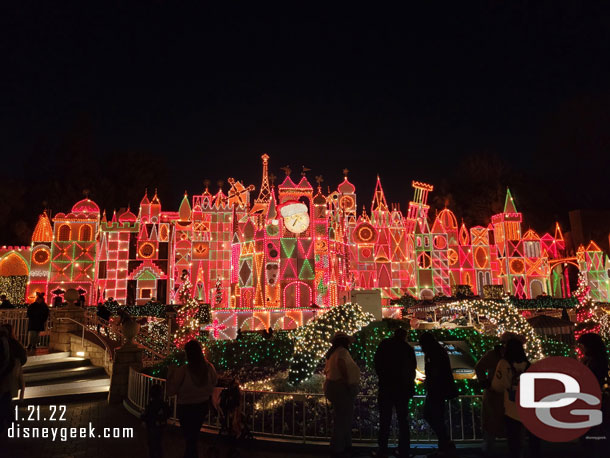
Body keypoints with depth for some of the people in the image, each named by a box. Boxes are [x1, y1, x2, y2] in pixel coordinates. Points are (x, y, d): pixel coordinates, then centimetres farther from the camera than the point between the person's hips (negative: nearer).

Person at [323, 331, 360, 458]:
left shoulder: (333, 353, 15)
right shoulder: (342, 351, -13)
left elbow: (326, 371, 22)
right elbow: (341, 363, -34)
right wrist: (347, 381, -26)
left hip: (332, 385, 10)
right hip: (342, 388, -10)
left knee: (341, 418, 20)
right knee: (343, 419, -1)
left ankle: (345, 445, 31)